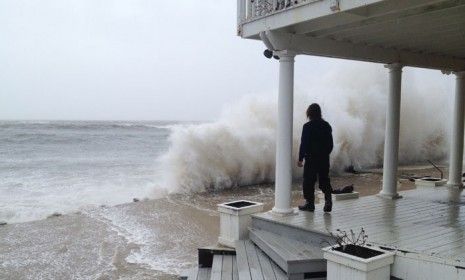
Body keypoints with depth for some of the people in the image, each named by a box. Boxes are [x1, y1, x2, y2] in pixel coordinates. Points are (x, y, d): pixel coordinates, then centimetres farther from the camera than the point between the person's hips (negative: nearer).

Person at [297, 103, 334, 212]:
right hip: (324, 158, 5)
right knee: (324, 180, 13)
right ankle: (328, 200, 2)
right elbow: (330, 143, 10)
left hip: (311, 158, -5)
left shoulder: (307, 126, -12)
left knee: (309, 181, 5)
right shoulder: (327, 126, 5)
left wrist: (300, 158, -5)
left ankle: (310, 203, 10)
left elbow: (304, 144, -11)